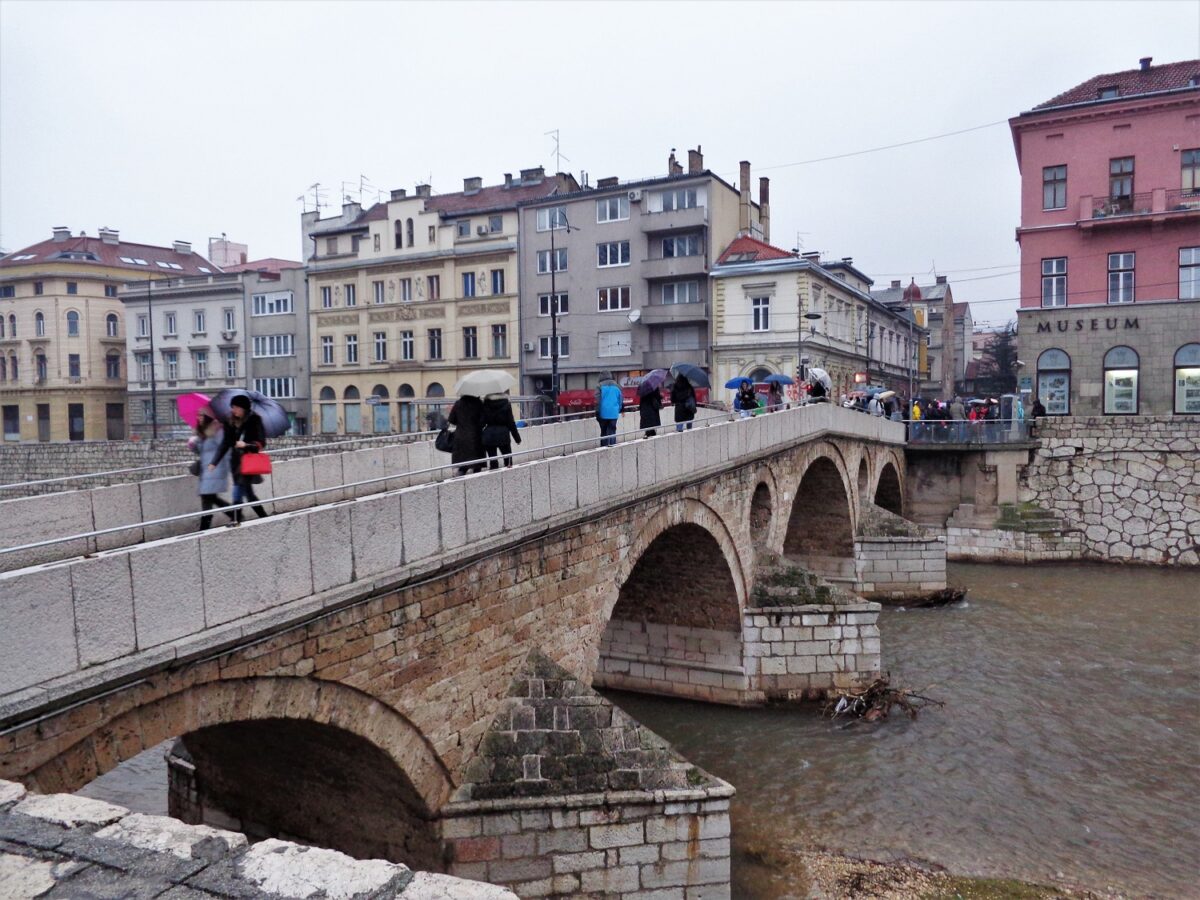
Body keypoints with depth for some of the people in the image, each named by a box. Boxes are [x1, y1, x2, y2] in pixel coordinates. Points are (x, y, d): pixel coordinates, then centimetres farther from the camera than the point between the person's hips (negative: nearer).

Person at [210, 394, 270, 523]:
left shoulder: (254, 421, -7)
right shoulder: (231, 422, 8)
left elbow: (261, 443, -8)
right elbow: (226, 444, 11)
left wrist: (246, 445, -25)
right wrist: (214, 462, 7)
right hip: (236, 461, 6)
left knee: (238, 493, -11)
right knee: (248, 493, 9)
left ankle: (236, 521, -6)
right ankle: (264, 518, 19)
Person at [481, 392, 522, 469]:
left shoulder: (485, 404, -1)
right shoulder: (506, 404, -5)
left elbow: (482, 422, 0)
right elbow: (511, 422, -4)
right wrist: (517, 437, 2)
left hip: (489, 436, 2)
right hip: (503, 434, -2)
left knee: (492, 461, 6)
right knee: (507, 458, 11)